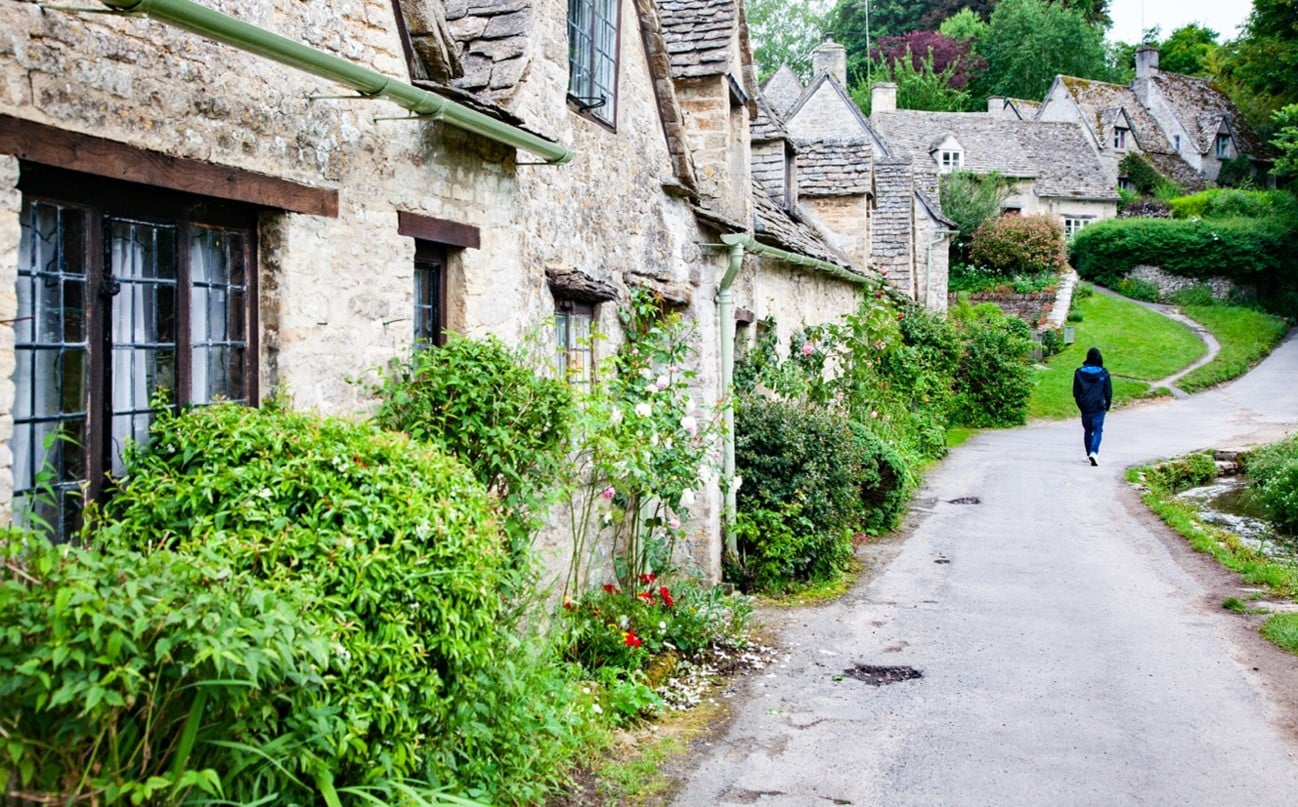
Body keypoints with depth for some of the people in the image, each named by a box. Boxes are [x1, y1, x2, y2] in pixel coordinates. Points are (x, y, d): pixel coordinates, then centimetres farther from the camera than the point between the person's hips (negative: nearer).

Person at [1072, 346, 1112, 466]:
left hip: (1085, 407, 2)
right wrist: (1107, 405, 15)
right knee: (1097, 430, -1)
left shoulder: (1079, 372, 0)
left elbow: (1076, 392, 5)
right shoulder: (1103, 373, -5)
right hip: (1098, 407, -2)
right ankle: (1093, 452, -21)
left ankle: (1089, 454, 24)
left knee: (1087, 430, 15)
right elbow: (1108, 392, 1)